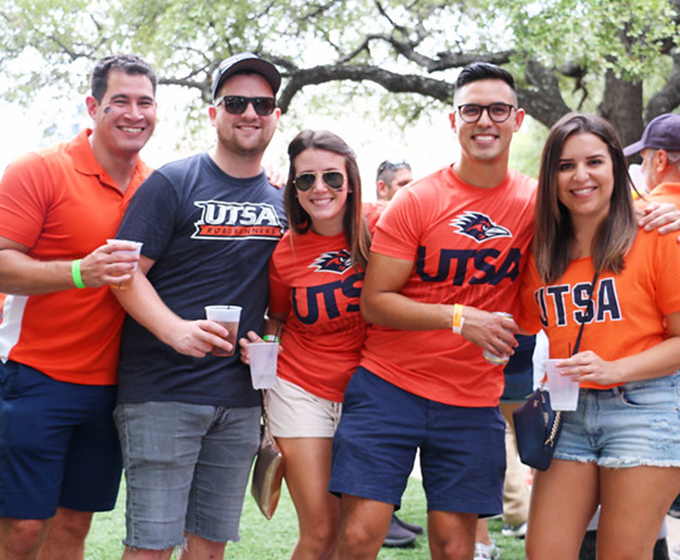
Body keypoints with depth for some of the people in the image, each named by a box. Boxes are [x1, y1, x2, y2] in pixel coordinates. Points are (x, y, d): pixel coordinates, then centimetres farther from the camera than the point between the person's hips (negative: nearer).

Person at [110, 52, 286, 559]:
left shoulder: (281, 202, 13)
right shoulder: (173, 183, -3)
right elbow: (126, 272, -9)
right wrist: (176, 330, -24)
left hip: (240, 400, 5)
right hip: (162, 393, -5)